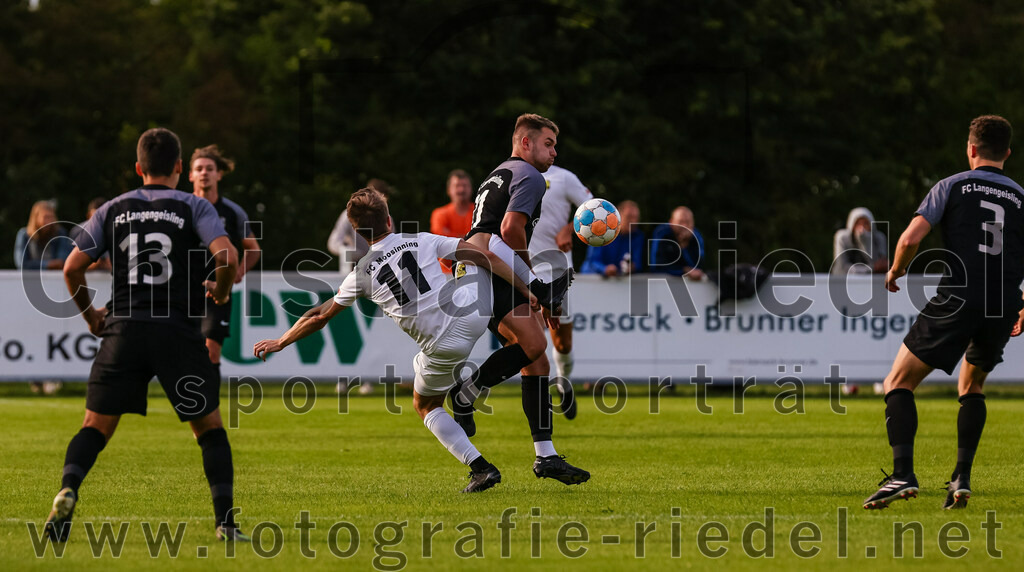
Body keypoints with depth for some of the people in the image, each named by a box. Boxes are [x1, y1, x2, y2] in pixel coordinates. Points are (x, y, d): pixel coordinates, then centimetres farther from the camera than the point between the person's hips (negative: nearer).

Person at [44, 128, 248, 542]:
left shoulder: (113, 210, 11)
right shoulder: (194, 208, 4)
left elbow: (72, 267, 6)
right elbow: (227, 257, -11)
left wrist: (89, 314, 22)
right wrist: (221, 292, 10)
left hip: (123, 329, 1)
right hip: (178, 333, -1)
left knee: (96, 425, 4)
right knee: (209, 427, 11)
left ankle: (67, 492, -23)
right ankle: (226, 522, 2)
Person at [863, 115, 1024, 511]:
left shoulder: (953, 186, 5)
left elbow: (910, 239, -5)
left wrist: (894, 272, 15)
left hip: (957, 300, -4)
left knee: (898, 383, 4)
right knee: (972, 387, 26)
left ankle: (903, 473, -15)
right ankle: (961, 478, 11)